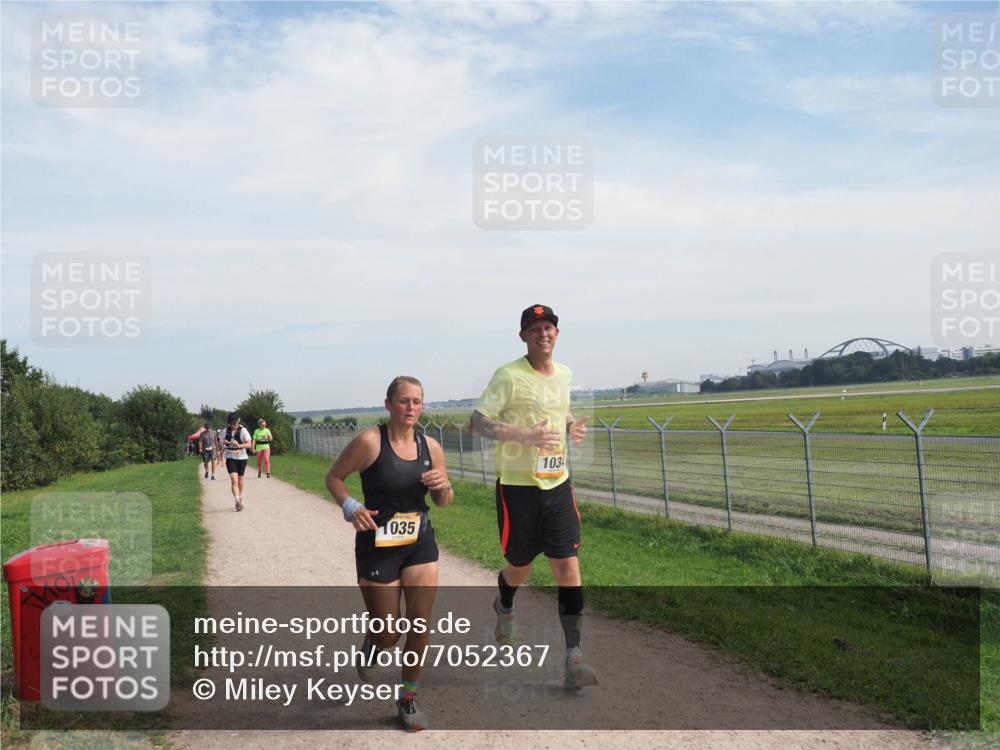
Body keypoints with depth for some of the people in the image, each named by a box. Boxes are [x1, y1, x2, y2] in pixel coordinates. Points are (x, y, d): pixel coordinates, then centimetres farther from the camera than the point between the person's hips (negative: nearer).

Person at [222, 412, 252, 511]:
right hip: (230, 458, 1)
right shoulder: (226, 431, 3)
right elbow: (222, 444, 13)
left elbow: (249, 444, -11)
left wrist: (239, 445, -28)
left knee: (240, 480, 12)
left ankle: (240, 501, 32)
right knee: (234, 480, -14)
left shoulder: (243, 430, -6)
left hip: (241, 458, -1)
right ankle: (238, 503, -19)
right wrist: (224, 443, -12)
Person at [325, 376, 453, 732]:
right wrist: (350, 507, -21)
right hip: (377, 546, -3)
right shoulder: (369, 441, -15)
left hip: (421, 543, 4)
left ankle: (408, 699, 23)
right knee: (387, 633, 5)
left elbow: (443, 502, 10)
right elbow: (334, 477, -3)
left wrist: (443, 486, -13)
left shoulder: (430, 446, -1)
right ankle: (371, 647, 44)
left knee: (421, 625, 2)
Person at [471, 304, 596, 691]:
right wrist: (525, 436, -28)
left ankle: (573, 659, -1)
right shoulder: (509, 376, -11)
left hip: (558, 485, 4)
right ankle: (504, 607, 48)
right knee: (519, 568, 11)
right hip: (517, 486, -4)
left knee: (568, 566, -5)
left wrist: (572, 426, 6)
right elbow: (478, 422, -15)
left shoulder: (564, 374, 9)